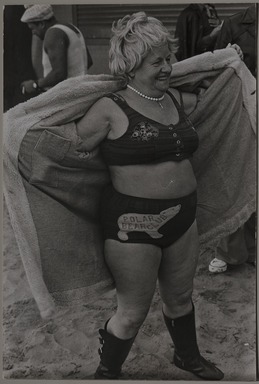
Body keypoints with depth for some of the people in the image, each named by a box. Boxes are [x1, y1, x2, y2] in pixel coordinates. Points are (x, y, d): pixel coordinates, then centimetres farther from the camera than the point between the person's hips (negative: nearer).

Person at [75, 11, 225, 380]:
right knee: (133, 313, 7)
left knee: (180, 297, 24)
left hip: (182, 217, 6)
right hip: (133, 224, -6)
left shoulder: (177, 100, 7)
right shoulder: (111, 109, -12)